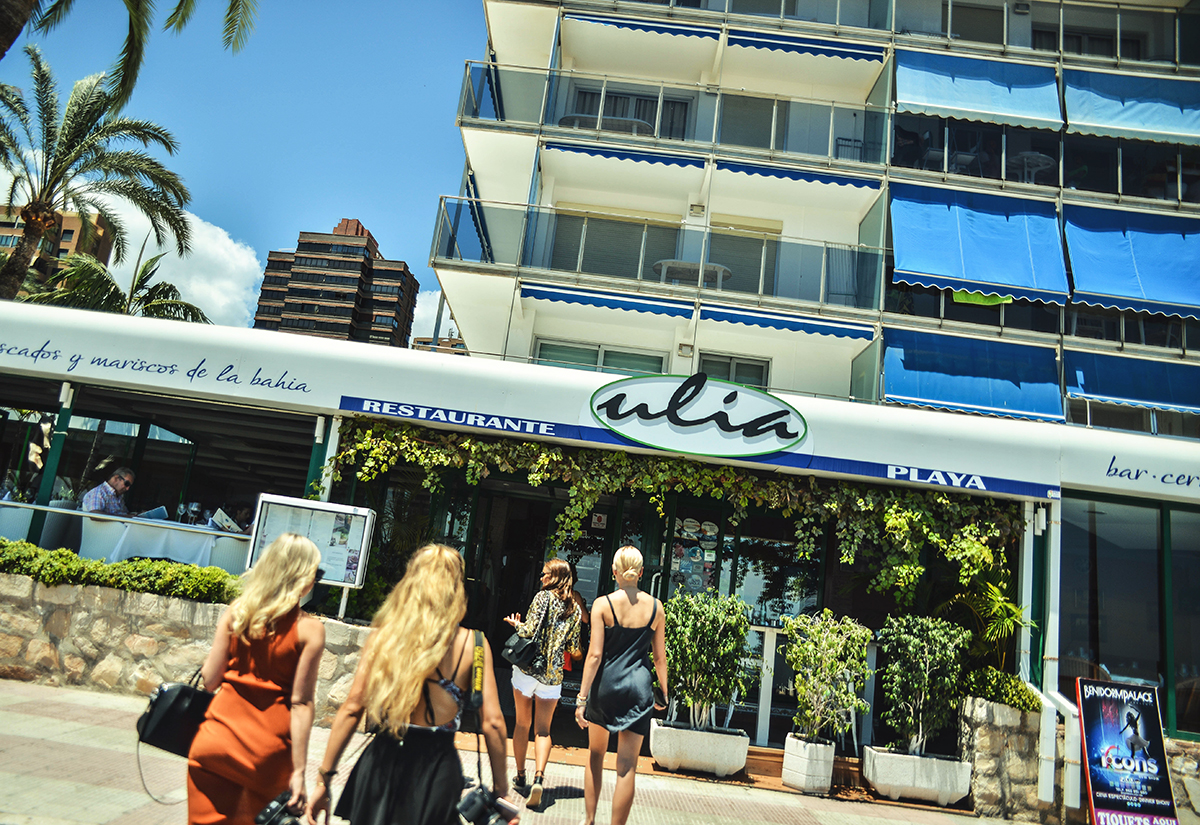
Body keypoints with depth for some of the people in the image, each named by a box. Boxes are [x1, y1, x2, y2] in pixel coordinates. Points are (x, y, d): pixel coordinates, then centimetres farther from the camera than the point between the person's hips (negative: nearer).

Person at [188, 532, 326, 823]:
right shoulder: (310, 629, -13)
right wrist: (299, 771, -9)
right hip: (267, 750, -2)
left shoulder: (235, 612, -4)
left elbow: (210, 679, 0)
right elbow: (300, 703, -13)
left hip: (219, 736, 2)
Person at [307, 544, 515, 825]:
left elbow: (351, 708, -4)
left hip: (381, 762, 1)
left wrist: (324, 779, 4)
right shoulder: (472, 644, -8)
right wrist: (500, 788, 2)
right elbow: (492, 722, -9)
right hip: (437, 768, -1)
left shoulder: (383, 635, -4)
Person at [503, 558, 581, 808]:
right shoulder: (575, 608, 6)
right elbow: (573, 647, 8)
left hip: (528, 666, -3)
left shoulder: (543, 596, -8)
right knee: (543, 729, 6)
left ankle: (520, 775, 22)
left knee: (522, 723, 12)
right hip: (553, 673, 3)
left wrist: (517, 624, 5)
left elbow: (529, 631, -16)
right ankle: (539, 776, -12)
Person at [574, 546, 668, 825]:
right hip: (639, 687, 1)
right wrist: (663, 694, 17)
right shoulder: (655, 606, 0)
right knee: (627, 767, 6)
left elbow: (595, 655, -11)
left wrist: (582, 698, -7)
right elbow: (660, 657, 5)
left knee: (596, 755, 20)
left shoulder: (602, 604, -7)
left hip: (606, 685, 0)